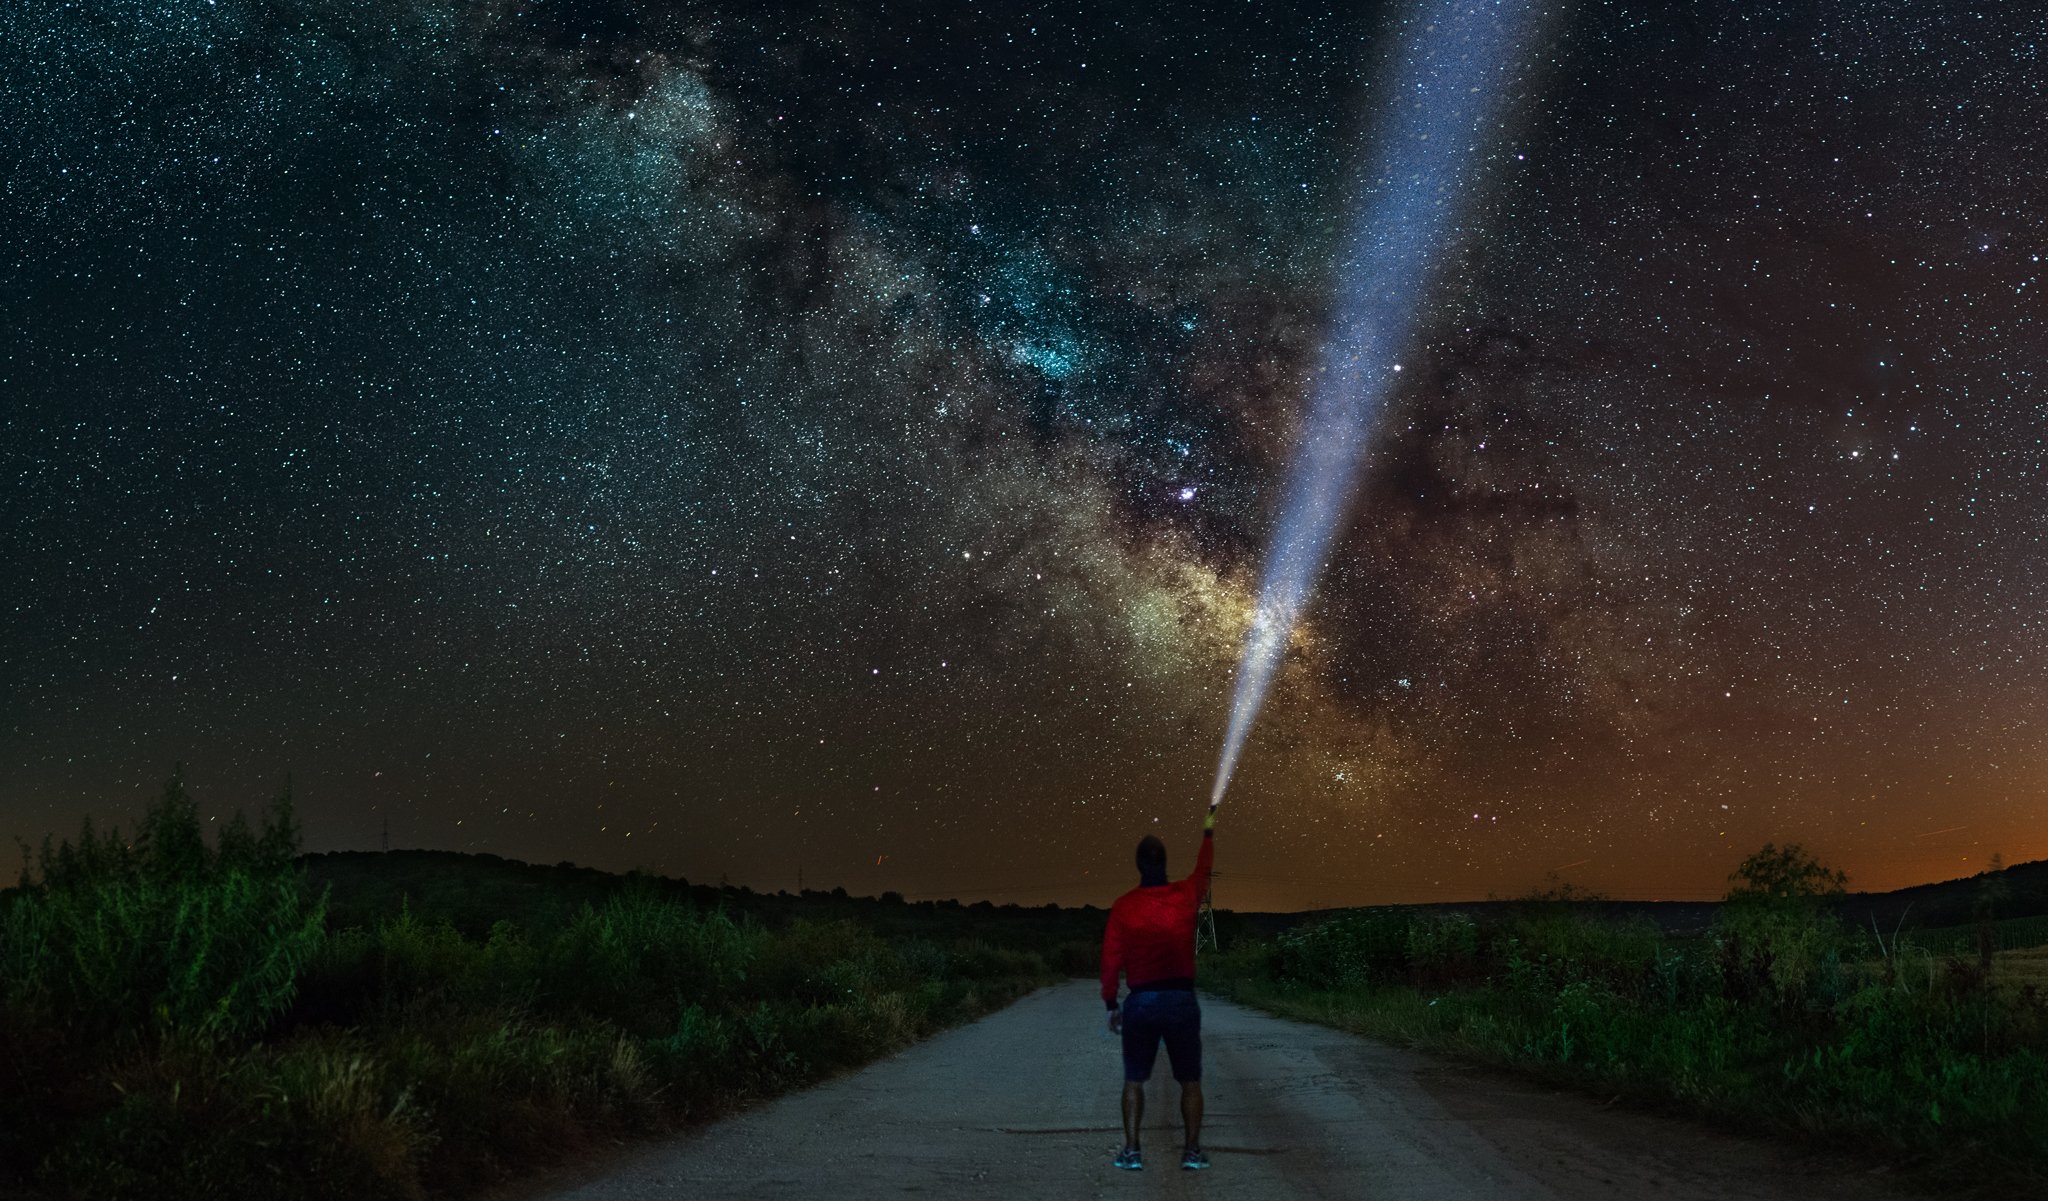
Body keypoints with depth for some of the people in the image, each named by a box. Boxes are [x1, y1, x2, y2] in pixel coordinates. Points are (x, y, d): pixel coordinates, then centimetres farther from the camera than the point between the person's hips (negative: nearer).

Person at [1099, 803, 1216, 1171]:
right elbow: (1203, 870, 19)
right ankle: (1192, 1150, 7)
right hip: (1181, 999, 0)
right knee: (1190, 1080, 10)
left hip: (1141, 1001, 0)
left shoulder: (1123, 906, -5)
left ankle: (1132, 1151, 6)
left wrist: (1111, 1004, 6)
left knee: (1134, 1079, 10)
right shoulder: (1186, 896, -2)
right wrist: (1208, 832, 35)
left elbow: (1111, 958, -4)